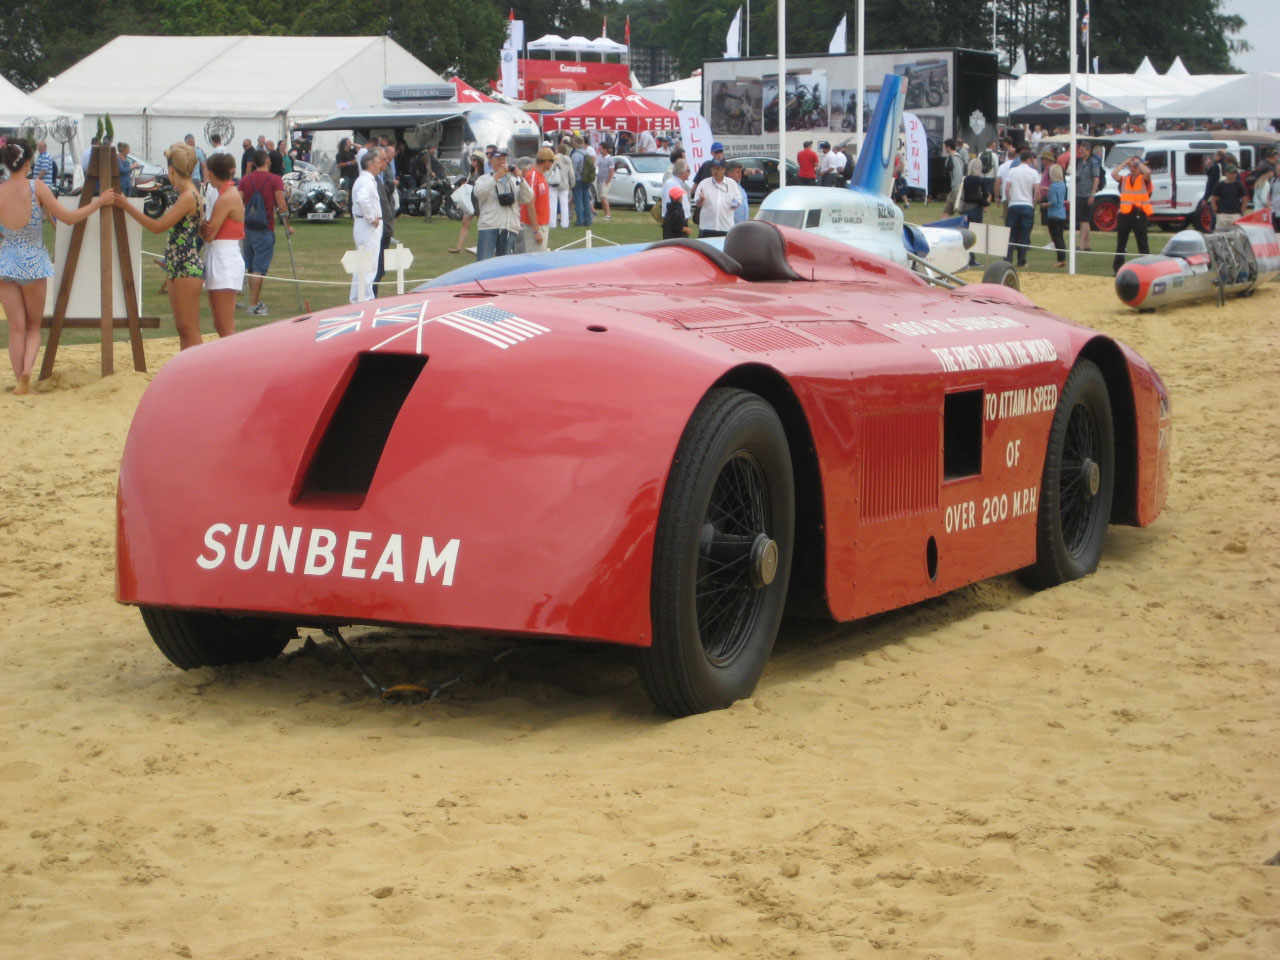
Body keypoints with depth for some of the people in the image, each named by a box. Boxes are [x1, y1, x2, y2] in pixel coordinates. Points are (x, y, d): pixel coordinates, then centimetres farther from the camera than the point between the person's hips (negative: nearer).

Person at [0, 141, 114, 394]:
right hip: (33, 263, -1)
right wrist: (99, 202, 2)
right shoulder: (37, 188, -12)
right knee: (33, 326, 14)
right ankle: (27, 369, -11)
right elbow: (68, 217, -9)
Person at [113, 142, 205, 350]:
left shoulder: (189, 197, -17)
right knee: (182, 328, 12)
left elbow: (158, 226, -17)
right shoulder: (185, 195, 12)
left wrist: (127, 206, -12)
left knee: (190, 330, -8)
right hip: (177, 267, 10)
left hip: (188, 269, -10)